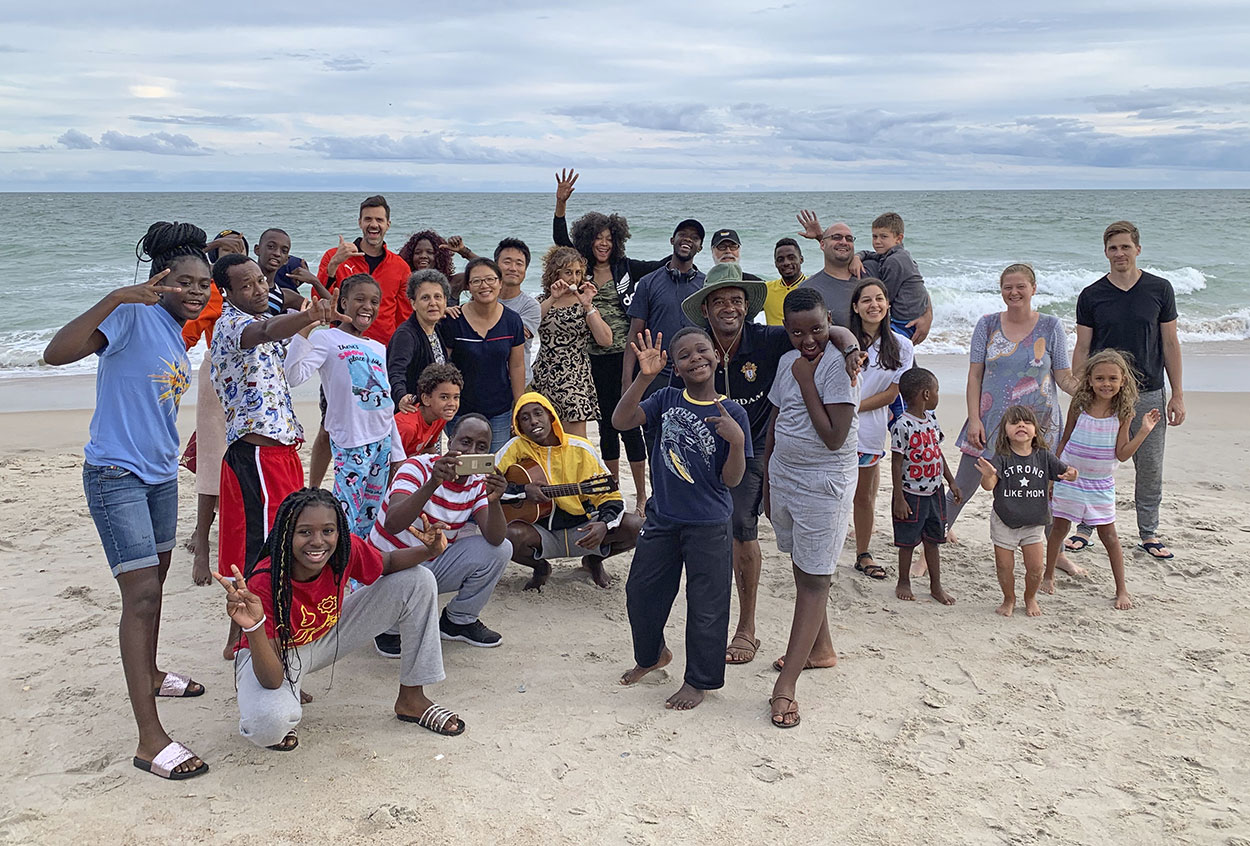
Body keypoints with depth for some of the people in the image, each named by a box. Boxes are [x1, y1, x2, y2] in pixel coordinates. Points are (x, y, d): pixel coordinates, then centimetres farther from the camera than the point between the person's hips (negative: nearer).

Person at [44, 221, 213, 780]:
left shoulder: (177, 334, 10)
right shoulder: (135, 316, -16)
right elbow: (56, 353, -31)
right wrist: (116, 298, -39)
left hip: (160, 473, 9)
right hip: (116, 475, -9)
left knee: (154, 582, 22)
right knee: (141, 595, -12)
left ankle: (149, 675, 43)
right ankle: (149, 739, -10)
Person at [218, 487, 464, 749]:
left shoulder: (346, 549, -23)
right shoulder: (265, 582, -35)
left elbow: (388, 563, 1)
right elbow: (272, 680, -36)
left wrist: (429, 550, -21)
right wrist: (253, 627, -55)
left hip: (327, 635, 5)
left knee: (419, 581, -7)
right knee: (269, 723, -41)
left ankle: (411, 699, 5)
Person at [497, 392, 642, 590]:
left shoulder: (580, 448, -6)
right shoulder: (517, 447, -6)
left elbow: (610, 494, -6)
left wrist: (604, 525, -25)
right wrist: (523, 490, -24)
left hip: (581, 529, 1)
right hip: (542, 532, -1)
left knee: (636, 526, -22)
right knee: (510, 535, -34)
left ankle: (593, 561, 12)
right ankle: (541, 567, 5)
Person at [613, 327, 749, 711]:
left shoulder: (731, 413, -9)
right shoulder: (666, 399, -3)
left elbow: (731, 479, -10)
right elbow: (621, 420, -17)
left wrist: (737, 441, -28)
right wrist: (645, 377, -27)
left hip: (708, 527, -3)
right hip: (662, 519, 3)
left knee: (706, 606, 5)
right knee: (640, 592, 17)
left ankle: (699, 680, 26)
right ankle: (652, 655, 44)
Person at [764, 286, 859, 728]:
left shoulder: (838, 365, -15)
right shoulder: (787, 361, 7)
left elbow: (835, 437, -22)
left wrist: (807, 383, -18)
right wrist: (767, 481, 18)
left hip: (824, 484, -8)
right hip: (784, 477, 8)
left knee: (814, 579, -4)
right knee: (801, 568, 18)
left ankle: (785, 685, -6)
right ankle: (821, 648, 37)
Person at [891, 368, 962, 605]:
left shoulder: (931, 419, 6)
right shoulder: (903, 425, -18)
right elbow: (896, 463, -16)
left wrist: (952, 482, 16)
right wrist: (899, 499, -16)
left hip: (934, 492, 7)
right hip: (911, 494, -7)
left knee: (932, 539, 13)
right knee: (908, 541, 6)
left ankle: (936, 586, 23)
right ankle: (904, 582, 24)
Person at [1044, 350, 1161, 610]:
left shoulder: (1123, 413, -7)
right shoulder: (1079, 406, -7)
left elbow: (1122, 454, -7)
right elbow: (1065, 440, 3)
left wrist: (1144, 430, -16)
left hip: (1100, 484, 0)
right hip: (1069, 479, 1)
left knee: (1108, 534, 2)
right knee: (1059, 528, 9)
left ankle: (1121, 589, 12)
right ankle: (1048, 576, 27)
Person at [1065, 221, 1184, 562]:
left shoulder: (1160, 289, 1)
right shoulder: (1091, 296, -1)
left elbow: (1170, 344, 4)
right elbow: (1082, 349, 1)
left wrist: (1177, 394, 1)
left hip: (1148, 394, 1)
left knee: (1150, 469, 8)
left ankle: (1148, 534, 23)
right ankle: (1085, 529, 19)